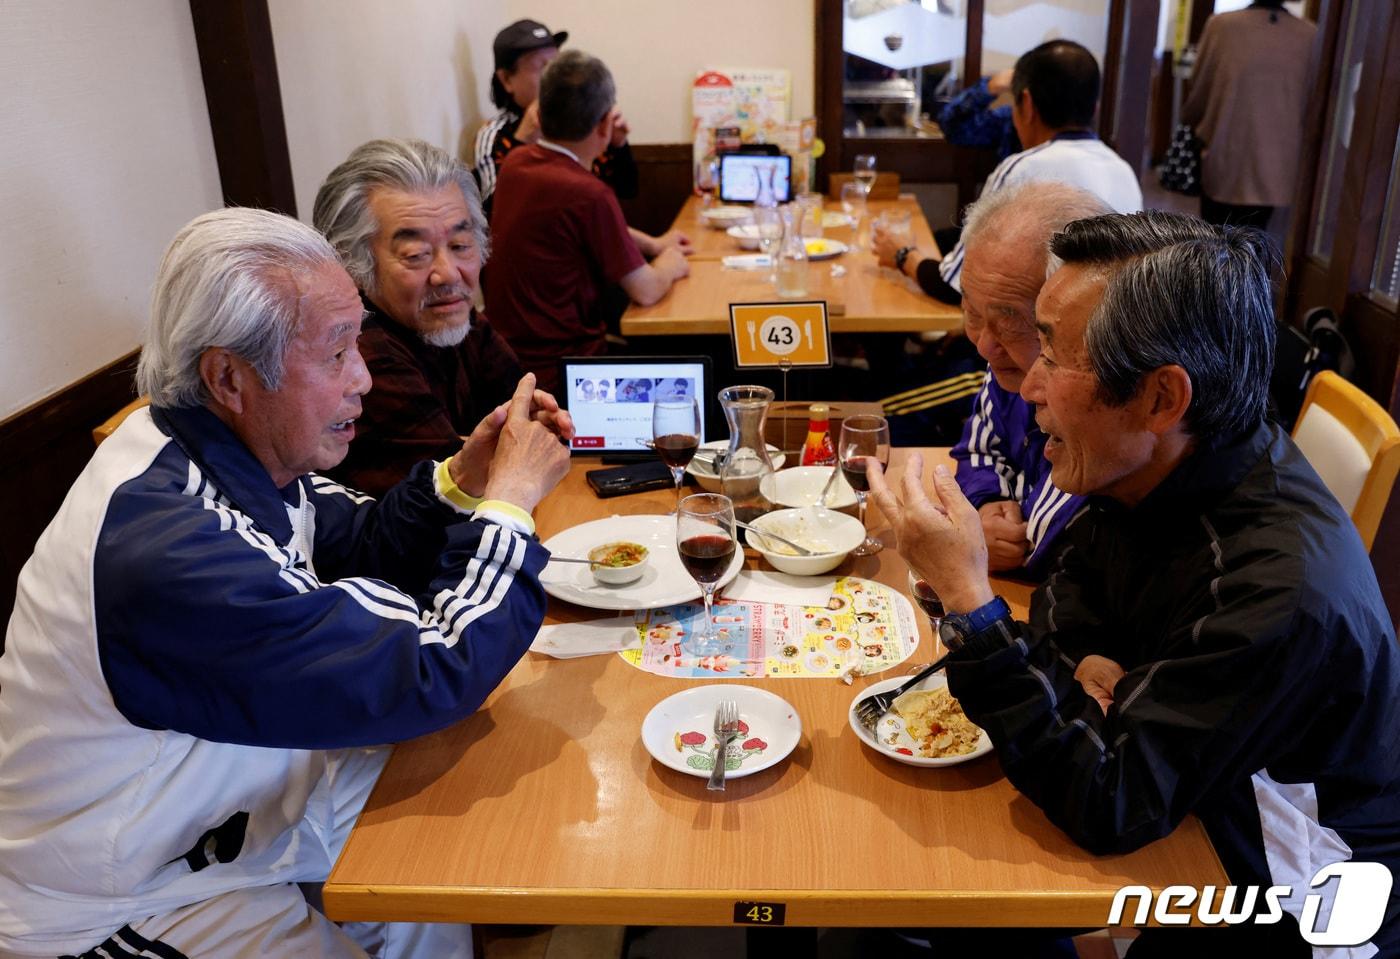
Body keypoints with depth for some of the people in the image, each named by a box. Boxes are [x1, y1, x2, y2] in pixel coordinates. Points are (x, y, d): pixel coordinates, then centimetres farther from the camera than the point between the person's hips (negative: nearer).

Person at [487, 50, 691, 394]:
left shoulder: (514, 162, 1)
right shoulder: (588, 194, -25)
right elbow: (645, 291, -15)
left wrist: (653, 244, 24)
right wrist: (669, 265, 7)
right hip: (557, 371, -8)